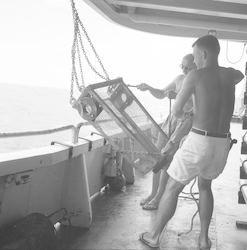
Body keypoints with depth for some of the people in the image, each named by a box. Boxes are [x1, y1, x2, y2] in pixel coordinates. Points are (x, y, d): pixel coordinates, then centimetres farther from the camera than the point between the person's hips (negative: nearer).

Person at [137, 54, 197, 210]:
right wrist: (148, 88, -2)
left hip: (187, 122, -7)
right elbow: (160, 94, 17)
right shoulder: (179, 79, 10)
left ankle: (159, 198, 1)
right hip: (173, 118, 7)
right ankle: (154, 193, 19)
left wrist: (176, 96, -34)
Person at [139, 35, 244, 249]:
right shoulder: (230, 74, 9)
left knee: (172, 188, 10)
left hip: (200, 141, -5)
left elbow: (176, 111, -2)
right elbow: (240, 76, 38)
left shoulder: (195, 75, -7)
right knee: (205, 185, 27)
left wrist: (181, 114, 21)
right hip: (223, 143, 6)